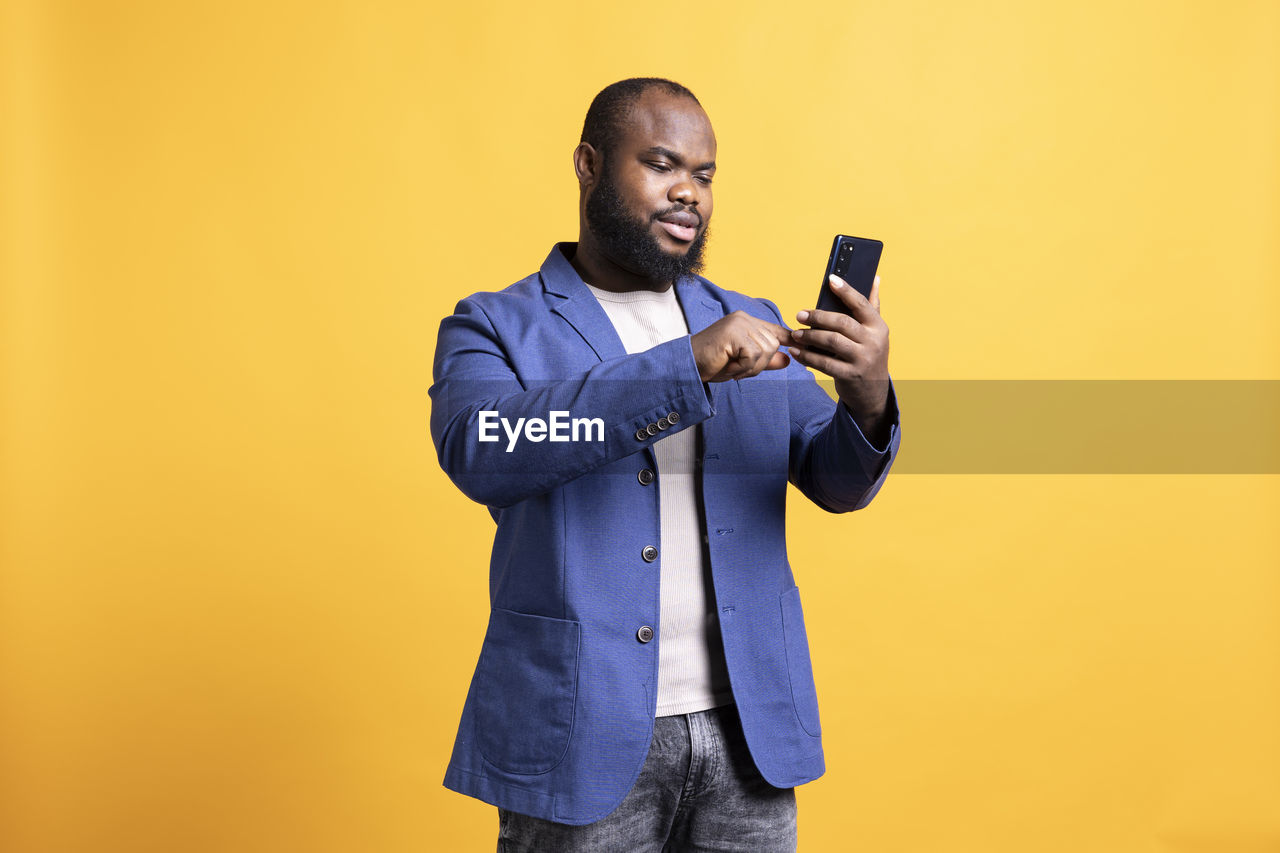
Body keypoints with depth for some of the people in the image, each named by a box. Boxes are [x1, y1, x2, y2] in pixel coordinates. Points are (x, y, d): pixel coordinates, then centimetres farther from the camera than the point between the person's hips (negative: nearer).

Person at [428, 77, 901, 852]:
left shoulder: (753, 326, 11)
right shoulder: (494, 328, 0)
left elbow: (838, 483, 4)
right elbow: (481, 447, -20)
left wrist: (869, 399, -19)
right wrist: (687, 367, -26)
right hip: (582, 739, -3)